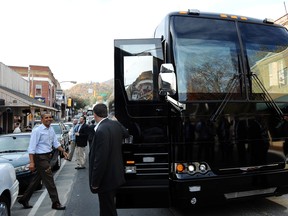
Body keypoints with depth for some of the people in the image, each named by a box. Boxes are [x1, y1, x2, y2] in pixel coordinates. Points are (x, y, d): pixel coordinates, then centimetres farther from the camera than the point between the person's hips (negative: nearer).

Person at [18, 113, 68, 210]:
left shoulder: (51, 130, 8)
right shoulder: (37, 131, -16)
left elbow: (55, 143, 17)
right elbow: (32, 147, -18)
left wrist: (63, 151, 8)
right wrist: (32, 162, -22)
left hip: (47, 157, 8)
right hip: (40, 157, -8)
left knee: (37, 179, 19)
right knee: (49, 180, -4)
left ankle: (24, 199, 35)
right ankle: (55, 203, 6)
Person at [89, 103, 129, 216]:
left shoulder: (101, 131, -27)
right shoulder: (116, 124, -1)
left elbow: (100, 159, -27)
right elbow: (126, 134, 22)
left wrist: (95, 182, -17)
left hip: (106, 178, -9)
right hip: (115, 173, 9)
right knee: (109, 207, 26)